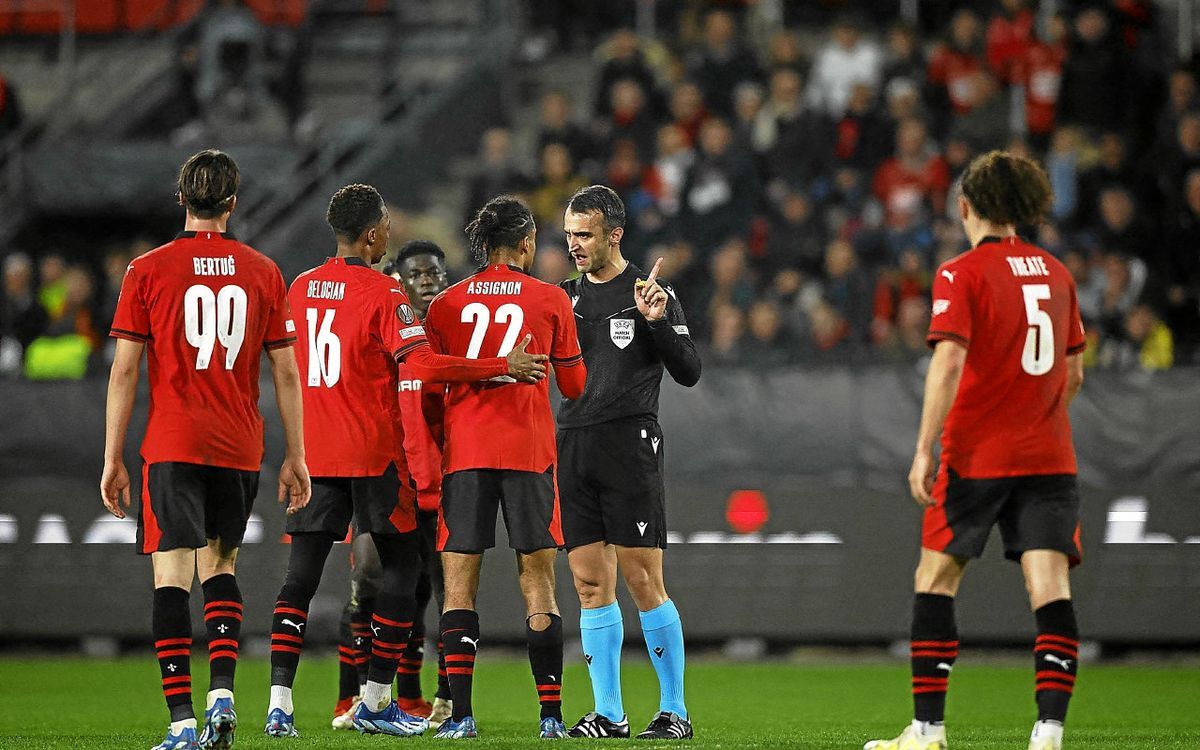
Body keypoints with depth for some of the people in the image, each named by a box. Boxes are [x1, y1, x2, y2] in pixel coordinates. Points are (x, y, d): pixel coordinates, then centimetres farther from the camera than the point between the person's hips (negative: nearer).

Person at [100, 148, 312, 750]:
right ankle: (222, 694, 4)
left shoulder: (147, 271, -1)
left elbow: (124, 370, -2)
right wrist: (295, 457, 13)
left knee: (172, 578, -5)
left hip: (171, 447, -3)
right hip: (240, 448, 3)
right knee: (220, 565, 19)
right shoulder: (263, 272, 6)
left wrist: (113, 459, 3)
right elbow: (286, 373, 7)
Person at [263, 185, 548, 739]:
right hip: (374, 453, -5)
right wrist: (503, 366, -14)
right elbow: (422, 366, -20)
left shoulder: (300, 288, 8)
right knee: (401, 567, 7)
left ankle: (280, 701, -8)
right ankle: (375, 702, 4)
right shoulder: (383, 293, -11)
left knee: (301, 574, 3)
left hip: (314, 454, 5)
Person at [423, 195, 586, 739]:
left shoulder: (445, 305, 5)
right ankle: (551, 714, 1)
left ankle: (460, 713, -8)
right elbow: (575, 386, 10)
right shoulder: (551, 300, 1)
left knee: (459, 586, 1)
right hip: (529, 450, -1)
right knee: (538, 586, 3)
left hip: (464, 452, 1)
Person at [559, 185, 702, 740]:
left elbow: (688, 372, -4)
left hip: (629, 442, -5)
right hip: (571, 442, 5)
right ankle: (607, 714, 7)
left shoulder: (650, 293, 0)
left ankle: (675, 711, 0)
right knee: (591, 584, 3)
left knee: (644, 583, -8)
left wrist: (657, 322, -17)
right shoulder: (565, 297, 16)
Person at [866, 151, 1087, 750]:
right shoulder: (1057, 273, 11)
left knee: (935, 580, 9)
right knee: (1051, 588, -4)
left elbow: (949, 363, -16)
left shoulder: (961, 274, -5)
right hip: (1049, 455, 4)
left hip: (977, 454, -4)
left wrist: (924, 449, -17)